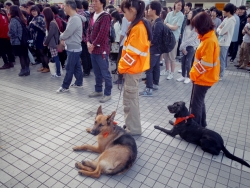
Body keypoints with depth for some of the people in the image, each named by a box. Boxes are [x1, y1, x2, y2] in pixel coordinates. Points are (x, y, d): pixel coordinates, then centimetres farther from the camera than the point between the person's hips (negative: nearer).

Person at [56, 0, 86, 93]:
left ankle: (65, 86, 9)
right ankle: (78, 83, 27)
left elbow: (67, 33, -20)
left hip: (73, 48, -10)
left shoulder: (75, 19, -20)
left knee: (69, 68, -1)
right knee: (77, 67, 16)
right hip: (74, 47, 10)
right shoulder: (73, 18, 12)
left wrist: (61, 37, 1)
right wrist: (64, 39, 0)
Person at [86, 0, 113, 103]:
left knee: (105, 73, -1)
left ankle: (107, 94, 9)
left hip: (101, 49, -8)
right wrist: (88, 42, -1)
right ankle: (98, 90, 30)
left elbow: (102, 34, -18)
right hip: (92, 49, 8)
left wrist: (93, 45, -12)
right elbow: (89, 30, 15)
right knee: (97, 73, 17)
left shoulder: (105, 16, -11)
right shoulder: (93, 16, 16)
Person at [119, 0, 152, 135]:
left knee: (130, 99, 0)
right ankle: (131, 124, 32)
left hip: (132, 68, -10)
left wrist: (122, 67, -12)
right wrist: (123, 65, 13)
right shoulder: (139, 25, 12)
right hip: (134, 67, 10)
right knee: (132, 97, 18)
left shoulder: (137, 27, -19)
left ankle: (133, 129, 13)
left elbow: (133, 52, -22)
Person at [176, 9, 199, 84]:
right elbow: (184, 37, 3)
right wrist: (183, 47, -7)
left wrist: (182, 45, -13)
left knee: (188, 62, -5)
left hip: (192, 46, -5)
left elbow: (192, 38, -14)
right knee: (183, 61, 6)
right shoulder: (187, 25, 9)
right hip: (185, 46, 5)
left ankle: (188, 77, 11)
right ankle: (183, 76, 20)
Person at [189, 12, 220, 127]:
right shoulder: (208, 36, 8)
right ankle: (200, 124, 37)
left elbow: (206, 64, -26)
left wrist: (194, 73, -14)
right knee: (199, 101, 21)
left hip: (203, 78, -10)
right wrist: (195, 73, 12)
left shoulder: (209, 41, -24)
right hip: (202, 76, 10)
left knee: (195, 104, 2)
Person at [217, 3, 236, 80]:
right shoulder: (226, 19, 10)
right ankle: (218, 73, 28)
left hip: (224, 43, -9)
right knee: (219, 59, 16)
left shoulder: (230, 20, -19)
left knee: (221, 59, -1)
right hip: (221, 41, 9)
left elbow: (221, 32, -21)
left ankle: (220, 76, 9)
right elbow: (218, 29, 10)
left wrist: (220, 30, -1)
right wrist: (221, 30, -11)